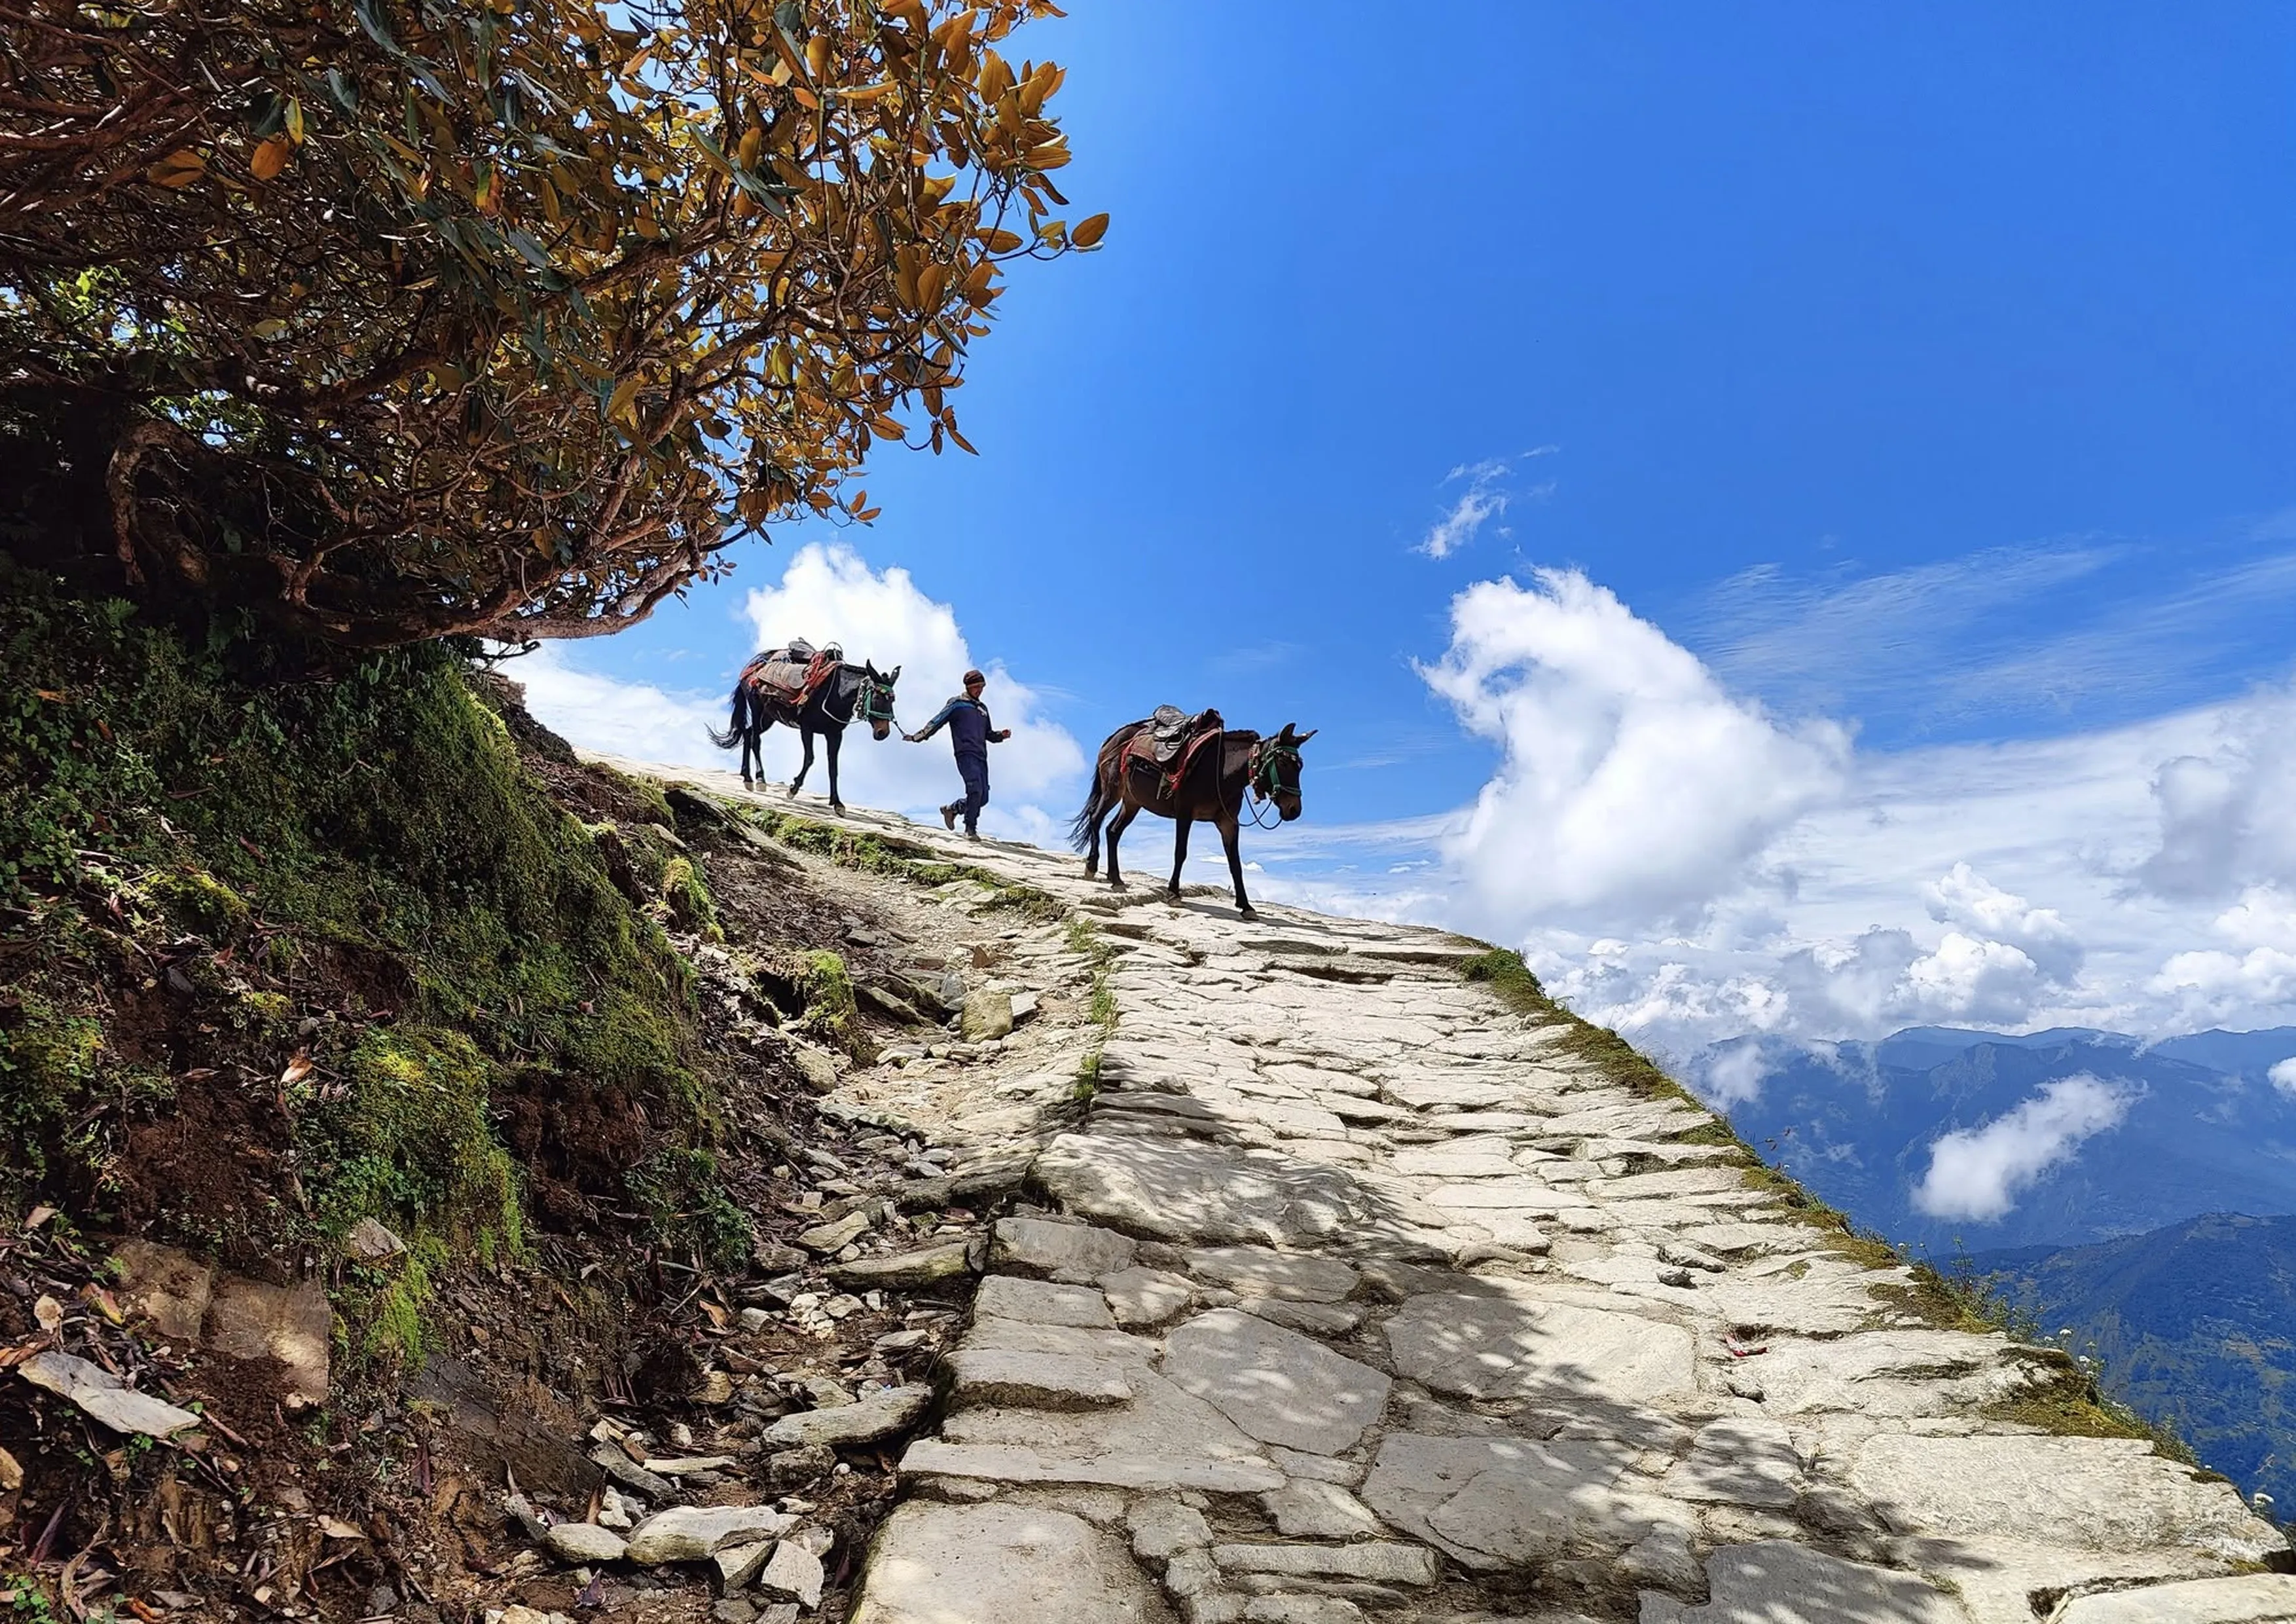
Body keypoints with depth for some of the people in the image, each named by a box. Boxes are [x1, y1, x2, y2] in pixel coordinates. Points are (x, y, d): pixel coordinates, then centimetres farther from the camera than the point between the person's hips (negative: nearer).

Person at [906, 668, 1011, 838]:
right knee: (975, 790, -22)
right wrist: (917, 737, -5)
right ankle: (970, 829, -13)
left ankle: (951, 809, 25)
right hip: (965, 754, -7)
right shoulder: (957, 704, 5)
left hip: (981, 757, 7)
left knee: (983, 798, 2)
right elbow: (937, 722, 2)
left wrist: (1002, 735, 10)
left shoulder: (983, 709, 25)